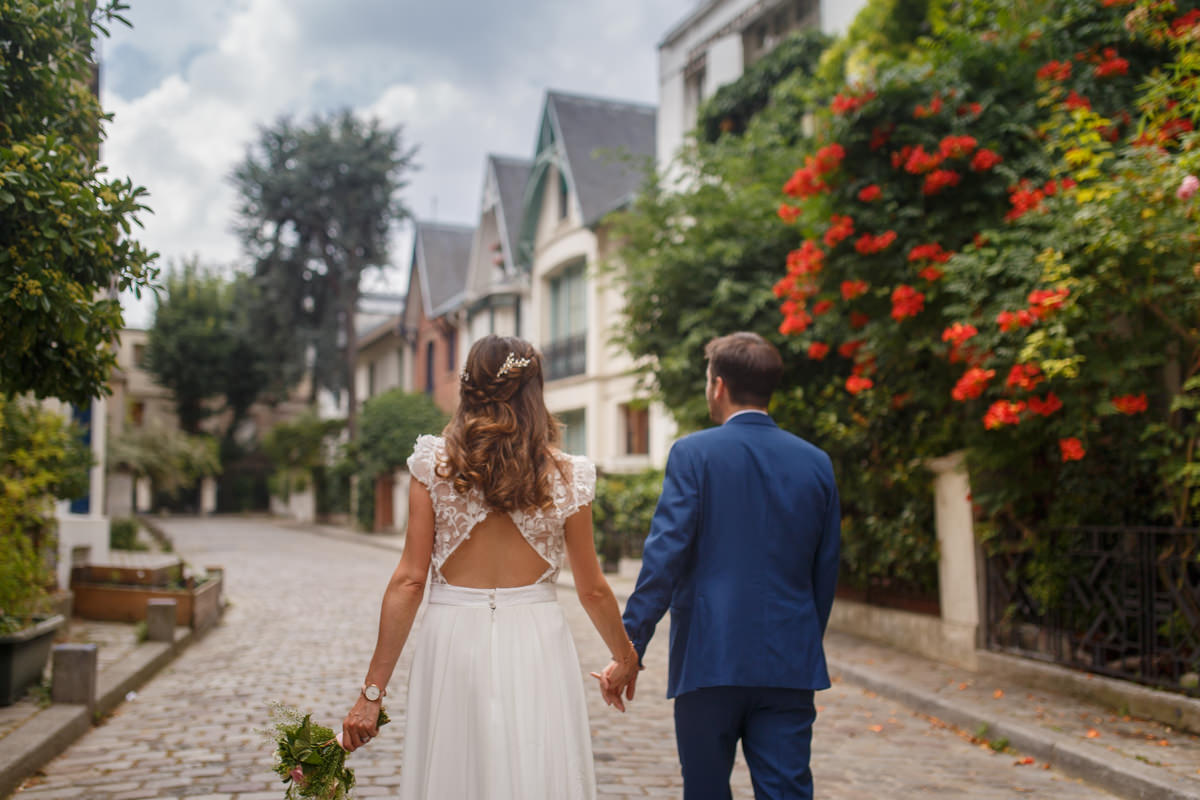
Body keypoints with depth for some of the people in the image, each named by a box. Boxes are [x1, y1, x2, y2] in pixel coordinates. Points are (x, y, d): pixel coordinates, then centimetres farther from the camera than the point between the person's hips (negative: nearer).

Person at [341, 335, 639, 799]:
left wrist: (373, 689, 0)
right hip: (536, 642, 0)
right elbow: (592, 590, 5)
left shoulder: (434, 466, -4)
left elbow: (409, 581, -5)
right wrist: (625, 657, 22)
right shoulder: (564, 477, -2)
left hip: (453, 643, 0)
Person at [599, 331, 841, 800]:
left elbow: (664, 555, -13)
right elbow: (825, 572, 9)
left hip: (710, 657, -2)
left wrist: (629, 650, -10)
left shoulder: (693, 454, -6)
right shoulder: (816, 463, 6)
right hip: (790, 665, 3)